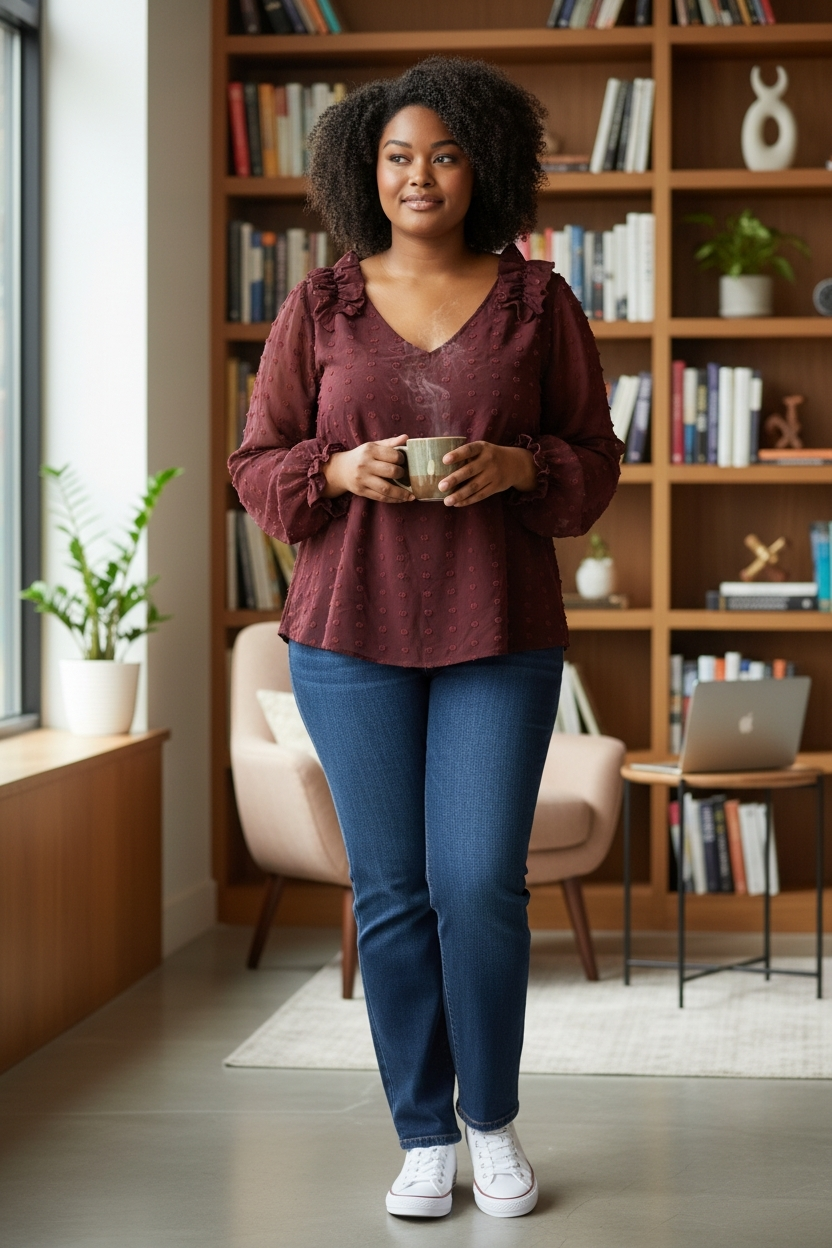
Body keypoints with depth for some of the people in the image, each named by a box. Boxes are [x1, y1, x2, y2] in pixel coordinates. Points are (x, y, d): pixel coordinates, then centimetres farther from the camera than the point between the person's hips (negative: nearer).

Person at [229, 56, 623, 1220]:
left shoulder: (537, 302, 5)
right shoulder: (320, 307, 5)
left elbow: (596, 461, 7)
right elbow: (257, 466, 7)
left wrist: (519, 468, -13)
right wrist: (340, 471, -13)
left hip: (499, 638, -1)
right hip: (350, 637, 1)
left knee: (482, 886, -5)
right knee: (392, 894, 3)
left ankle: (494, 1123, 17)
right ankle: (423, 1137, 17)